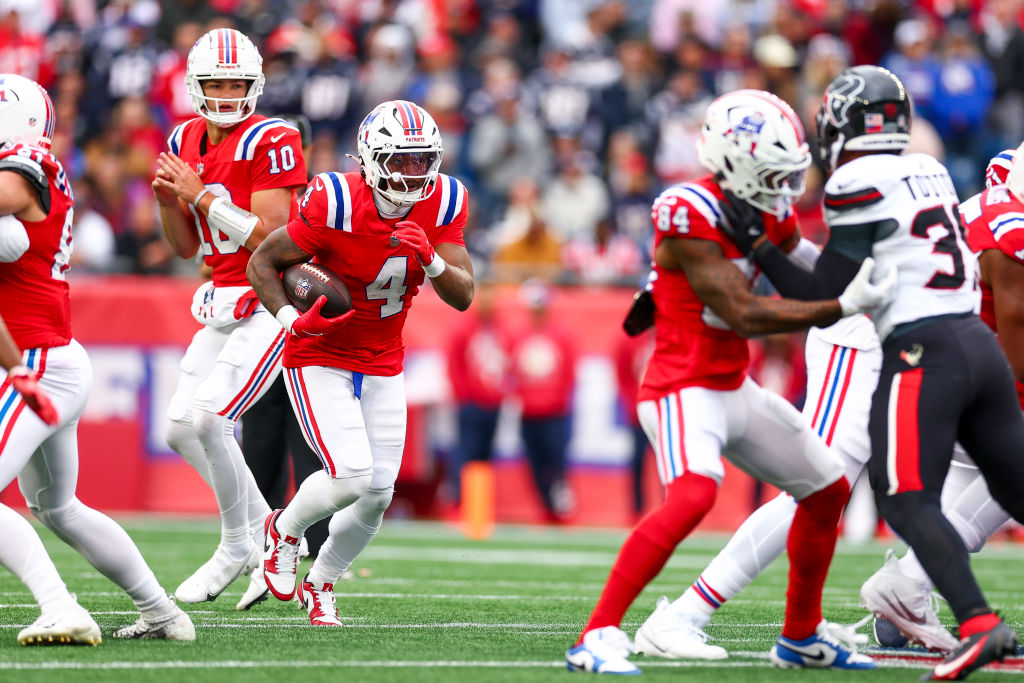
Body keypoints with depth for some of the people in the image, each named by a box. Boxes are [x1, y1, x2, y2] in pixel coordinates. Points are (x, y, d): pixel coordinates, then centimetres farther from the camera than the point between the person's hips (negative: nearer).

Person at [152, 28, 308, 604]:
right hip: (223, 300, 8)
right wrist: (168, 201, -5)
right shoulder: (186, 141, 9)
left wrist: (201, 194, -20)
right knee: (182, 428, 6)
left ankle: (239, 546, 0)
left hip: (273, 301, -8)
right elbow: (188, 247, 14)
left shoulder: (271, 142, -15)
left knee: (210, 420, -18)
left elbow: (269, 238, -21)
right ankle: (263, 525, 22)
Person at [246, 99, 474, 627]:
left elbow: (463, 297, -9)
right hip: (319, 360, -5)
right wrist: (289, 317, -28)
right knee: (351, 476, -20)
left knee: (377, 494, 1)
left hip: (382, 366, 5)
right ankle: (285, 531, 12)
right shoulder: (336, 207, -24)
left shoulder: (441, 206, -9)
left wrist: (431, 260, -28)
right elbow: (262, 262, -12)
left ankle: (321, 582, 28)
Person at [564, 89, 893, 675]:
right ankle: (597, 637, -31)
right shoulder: (691, 215, -22)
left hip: (735, 389, 10)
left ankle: (802, 636, 32)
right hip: (685, 389, -10)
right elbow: (745, 315, -25)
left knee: (828, 490, 16)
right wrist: (844, 308, -29)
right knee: (693, 496, -33)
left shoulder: (768, 212, 5)